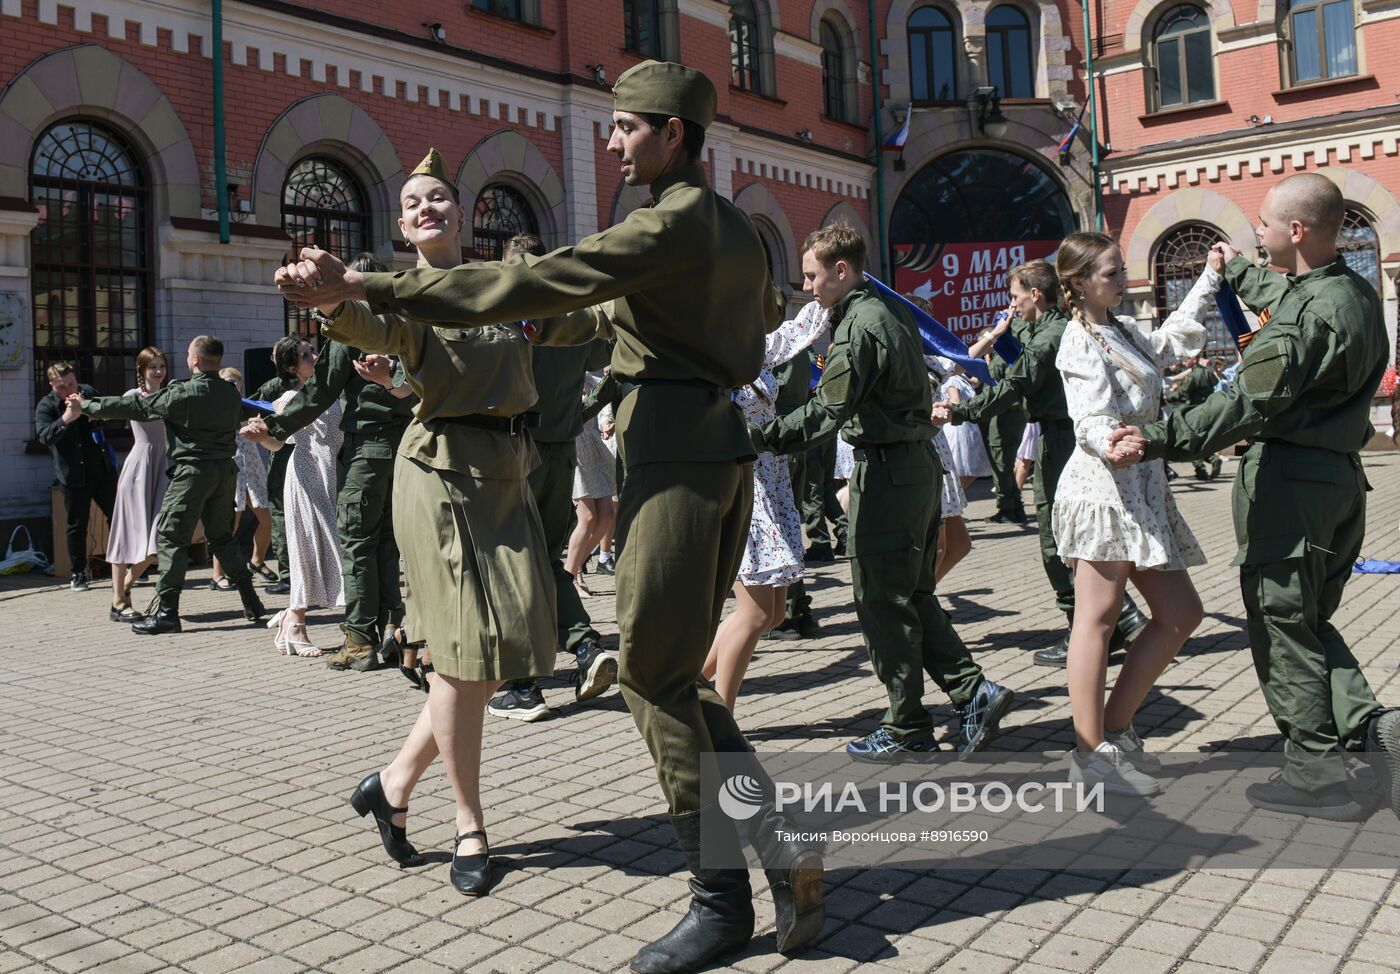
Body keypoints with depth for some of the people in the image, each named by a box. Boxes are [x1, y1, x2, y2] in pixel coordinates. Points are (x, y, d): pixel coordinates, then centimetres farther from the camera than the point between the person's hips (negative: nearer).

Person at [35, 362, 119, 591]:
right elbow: (45, 436, -23)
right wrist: (65, 419, -40)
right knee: (77, 526, 5)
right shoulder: (46, 406, -9)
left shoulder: (88, 392, 1)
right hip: (73, 476, -3)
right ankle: (78, 574, 16)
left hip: (102, 470, 3)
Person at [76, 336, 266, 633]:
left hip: (193, 469, -6)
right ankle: (251, 601, 13)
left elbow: (135, 407, -6)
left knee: (171, 537, -1)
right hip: (225, 469, 6)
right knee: (222, 536, 16)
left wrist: (87, 406, 7)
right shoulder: (231, 393, 6)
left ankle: (167, 611, -4)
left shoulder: (183, 393, -10)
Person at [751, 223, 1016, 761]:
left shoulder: (860, 327, -16)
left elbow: (826, 411, -21)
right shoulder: (892, 312, 14)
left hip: (886, 469, -10)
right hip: (917, 460, 10)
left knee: (881, 601, -1)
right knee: (911, 595, 15)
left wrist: (760, 436, -19)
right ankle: (974, 691, 12)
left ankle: (907, 729, 8)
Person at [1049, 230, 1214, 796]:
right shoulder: (1081, 342, -9)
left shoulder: (1122, 333, 18)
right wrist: (1113, 444, -43)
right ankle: (1090, 754, -2)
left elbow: (1173, 339, 38)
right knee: (1097, 619, -7)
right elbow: (1091, 419, -22)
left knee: (1180, 613, 8)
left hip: (1139, 489, 10)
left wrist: (1210, 280, 39)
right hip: (1102, 488, -10)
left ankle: (1115, 728, 15)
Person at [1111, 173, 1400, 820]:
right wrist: (1237, 271, 48)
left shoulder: (1311, 313, -21)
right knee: (1307, 620, 19)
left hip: (1288, 478, -10)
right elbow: (1282, 299, 32)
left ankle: (1316, 774, 8)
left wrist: (1160, 440, -28)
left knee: (1280, 624, 2)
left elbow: (1250, 403, -27)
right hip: (1338, 473, 10)